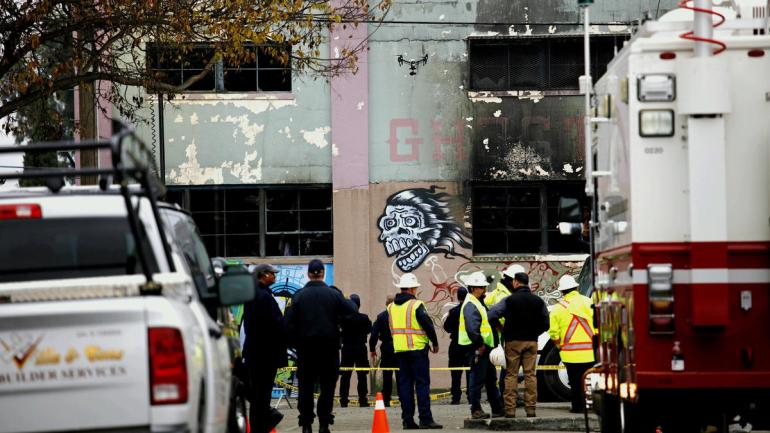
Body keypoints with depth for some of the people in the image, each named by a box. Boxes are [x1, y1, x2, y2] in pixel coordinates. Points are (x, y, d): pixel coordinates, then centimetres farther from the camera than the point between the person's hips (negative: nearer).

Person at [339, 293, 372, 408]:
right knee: (362, 375, 5)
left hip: (347, 348, 1)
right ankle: (362, 400, 3)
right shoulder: (364, 318, -9)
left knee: (345, 375, 6)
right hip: (361, 348, 0)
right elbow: (369, 329, 6)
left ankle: (343, 400, 3)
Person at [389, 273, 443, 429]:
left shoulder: (391, 307, 10)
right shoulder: (416, 305, -11)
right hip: (417, 348, -6)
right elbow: (428, 325, -10)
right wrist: (435, 342, 2)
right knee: (422, 383, -4)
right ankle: (425, 419, -7)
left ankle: (408, 419, 6)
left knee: (404, 383, 8)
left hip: (399, 349, 6)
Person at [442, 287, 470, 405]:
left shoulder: (453, 311, -12)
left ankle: (456, 397, 0)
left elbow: (447, 327, -6)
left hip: (456, 344, -2)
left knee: (456, 373, 4)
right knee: (470, 373, 8)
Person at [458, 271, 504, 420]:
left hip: (484, 347, 11)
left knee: (491, 380, 15)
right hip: (477, 348, -11)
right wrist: (479, 344, -22)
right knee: (477, 380, -5)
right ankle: (476, 410, 0)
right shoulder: (470, 305, -16)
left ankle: (498, 409, 22)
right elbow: (472, 328, -26)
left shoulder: (479, 303, 18)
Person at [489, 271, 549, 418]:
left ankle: (510, 410, -3)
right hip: (532, 341, 3)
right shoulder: (538, 301, 6)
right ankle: (531, 409, 1)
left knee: (511, 375, 0)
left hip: (513, 341, -3)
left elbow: (492, 315, -14)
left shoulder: (509, 300, -6)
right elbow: (545, 323, 9)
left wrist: (499, 327, 2)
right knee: (530, 375, 4)